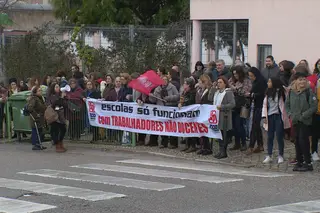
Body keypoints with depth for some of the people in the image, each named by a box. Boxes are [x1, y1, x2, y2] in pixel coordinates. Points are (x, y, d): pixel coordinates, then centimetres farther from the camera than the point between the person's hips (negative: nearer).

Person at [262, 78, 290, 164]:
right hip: (270, 117, 5)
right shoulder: (268, 93, 11)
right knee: (270, 137, 8)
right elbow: (264, 105, 11)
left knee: (279, 137, -1)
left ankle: (280, 156, 8)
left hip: (278, 116, -5)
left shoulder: (281, 92, -5)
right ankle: (269, 156, 14)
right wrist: (264, 116, 3)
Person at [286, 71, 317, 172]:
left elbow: (313, 107, -12)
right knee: (297, 141, 9)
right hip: (295, 121, 5)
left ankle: (308, 163, -1)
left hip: (305, 121, -5)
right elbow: (287, 105, 15)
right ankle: (299, 162, 18)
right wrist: (290, 114, 1)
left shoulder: (309, 92, -9)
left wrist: (303, 115, -15)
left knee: (303, 140, -9)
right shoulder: (291, 92, 5)